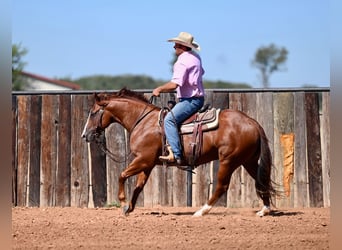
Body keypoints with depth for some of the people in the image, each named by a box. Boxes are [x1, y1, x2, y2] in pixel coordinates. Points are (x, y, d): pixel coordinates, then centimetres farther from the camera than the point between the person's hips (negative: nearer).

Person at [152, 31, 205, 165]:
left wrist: (159, 89, -9)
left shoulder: (182, 61, -16)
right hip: (198, 97, 11)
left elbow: (174, 84, -25)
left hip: (190, 100, -11)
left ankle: (176, 155, -32)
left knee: (169, 119, -22)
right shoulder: (195, 57, 14)